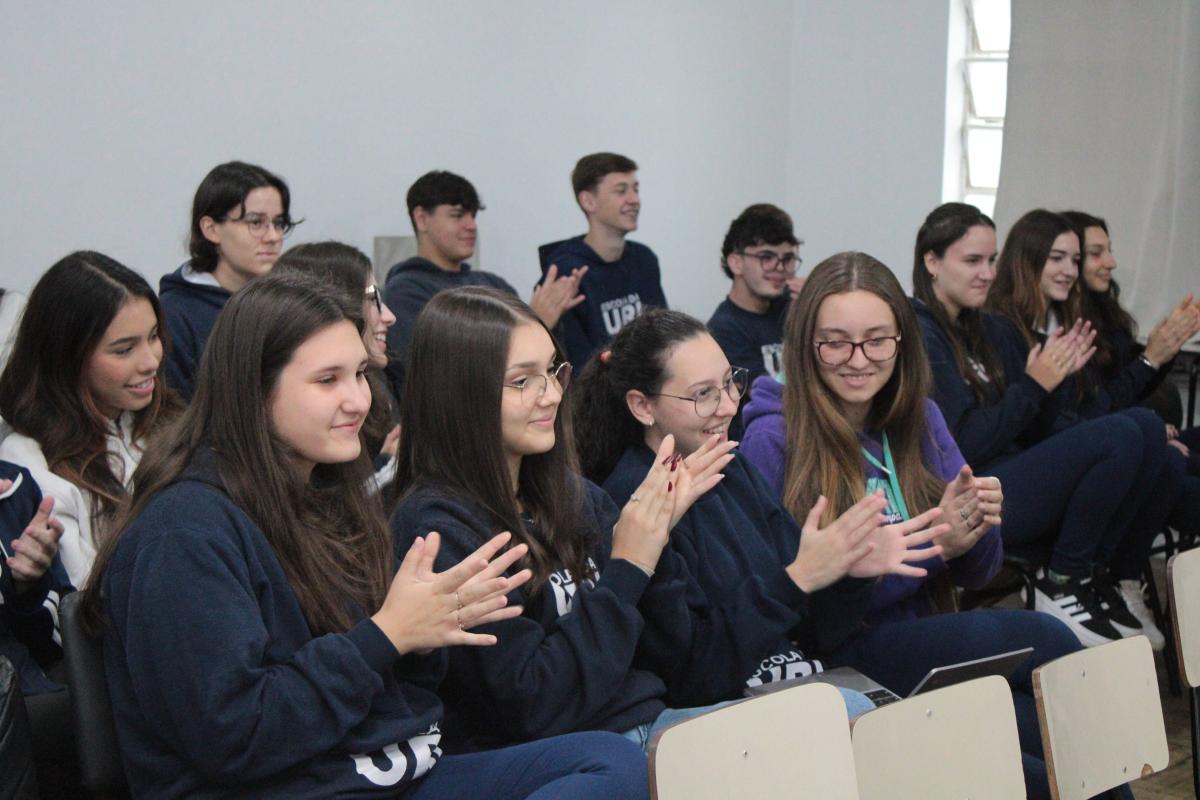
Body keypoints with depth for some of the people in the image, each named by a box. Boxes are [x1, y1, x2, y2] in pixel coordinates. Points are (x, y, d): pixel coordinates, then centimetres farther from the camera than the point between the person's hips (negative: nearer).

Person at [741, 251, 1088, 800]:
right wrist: (930, 545, -19)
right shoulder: (773, 440, -9)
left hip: (920, 640, 5)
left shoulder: (919, 419, 8)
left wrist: (978, 528, -13)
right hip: (830, 665, -5)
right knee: (1045, 641, -21)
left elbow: (974, 575, 11)